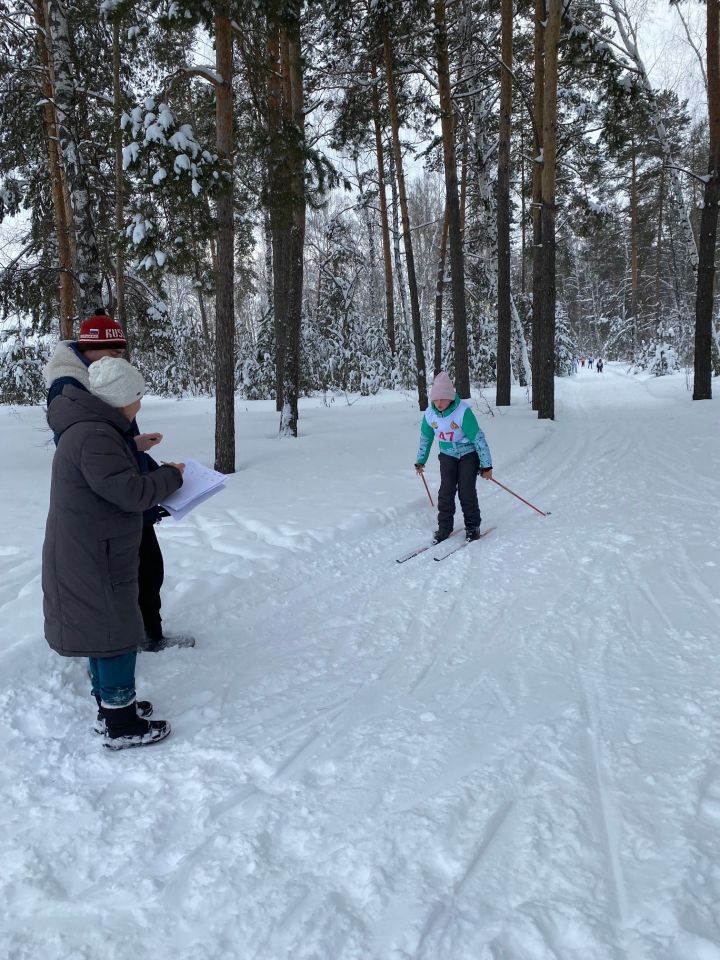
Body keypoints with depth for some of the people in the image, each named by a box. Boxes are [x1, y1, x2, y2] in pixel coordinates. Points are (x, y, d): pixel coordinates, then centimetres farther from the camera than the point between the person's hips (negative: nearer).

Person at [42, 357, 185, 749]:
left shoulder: (92, 428, 11)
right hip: (93, 562, -11)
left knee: (102, 630, 20)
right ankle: (121, 726, 14)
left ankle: (110, 706, 36)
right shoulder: (94, 438, -24)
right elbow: (131, 492, -27)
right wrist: (170, 476, -12)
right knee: (118, 634, 1)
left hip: (93, 555, 11)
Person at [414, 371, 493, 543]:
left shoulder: (463, 411, -28)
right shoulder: (430, 414, -12)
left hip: (469, 453, -4)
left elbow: (479, 438, -23)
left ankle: (472, 526, 10)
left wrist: (486, 465, -19)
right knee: (446, 491, -6)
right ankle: (444, 527, 5)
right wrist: (420, 461, 16)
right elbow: (425, 438, 6)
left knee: (466, 491, -8)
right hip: (448, 455, 4)